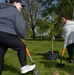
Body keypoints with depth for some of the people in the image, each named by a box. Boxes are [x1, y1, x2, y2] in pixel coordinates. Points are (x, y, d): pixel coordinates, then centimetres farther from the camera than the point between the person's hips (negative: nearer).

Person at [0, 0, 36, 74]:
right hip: (6, 34, -8)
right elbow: (20, 26, -9)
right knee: (22, 47, 8)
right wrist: (23, 36, 8)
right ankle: (24, 67, 10)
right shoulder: (16, 11, 1)